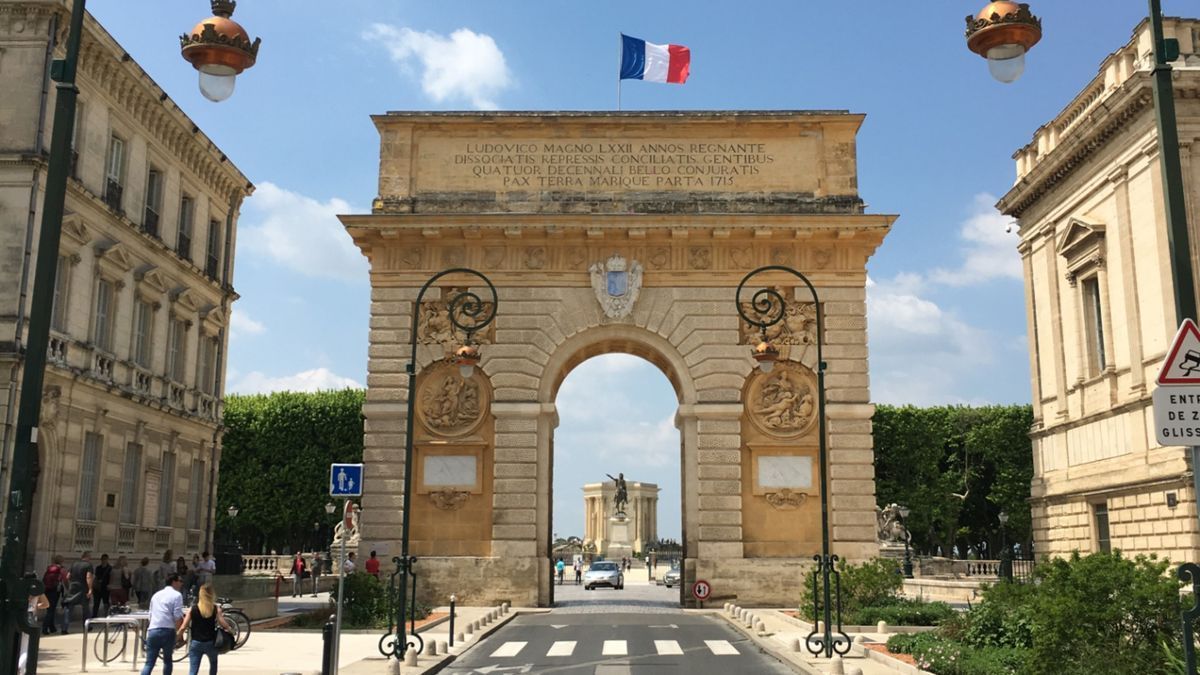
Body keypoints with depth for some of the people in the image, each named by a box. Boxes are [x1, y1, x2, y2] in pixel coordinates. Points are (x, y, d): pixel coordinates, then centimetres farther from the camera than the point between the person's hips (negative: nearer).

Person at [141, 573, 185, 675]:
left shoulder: (156, 595, 22)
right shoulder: (176, 595, -1)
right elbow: (178, 617, -10)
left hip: (152, 631, 5)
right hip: (167, 631, -5)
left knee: (149, 663, 4)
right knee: (168, 661, 13)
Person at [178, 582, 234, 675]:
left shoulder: (193, 609, -2)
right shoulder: (216, 608, -4)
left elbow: (183, 627, -5)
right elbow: (223, 624, -12)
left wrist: (179, 634, 15)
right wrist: (230, 629, 9)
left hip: (195, 643, 0)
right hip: (210, 643, 0)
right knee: (213, 664, 27)